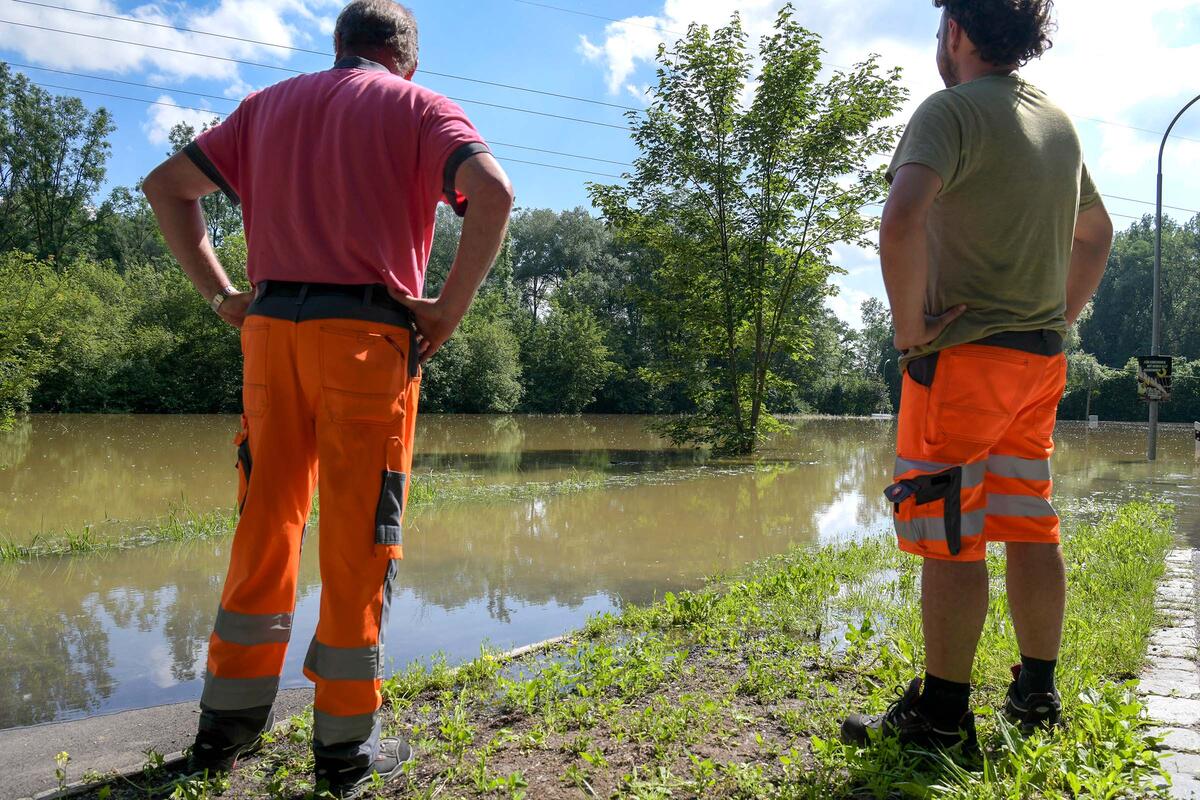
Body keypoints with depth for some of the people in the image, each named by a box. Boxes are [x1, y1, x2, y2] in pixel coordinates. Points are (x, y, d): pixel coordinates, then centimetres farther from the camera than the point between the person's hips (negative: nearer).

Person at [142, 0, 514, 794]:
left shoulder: (271, 104, 22)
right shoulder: (417, 106, 7)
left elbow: (167, 184, 19)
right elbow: (493, 192, -13)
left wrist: (221, 293, 12)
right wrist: (450, 308, -9)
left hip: (270, 327, 5)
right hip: (366, 333, -4)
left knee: (267, 522, 12)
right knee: (360, 534, 1)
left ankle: (230, 721, 20)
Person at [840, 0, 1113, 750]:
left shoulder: (953, 109, -10)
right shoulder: (1058, 119, 17)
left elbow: (903, 219, -29)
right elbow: (1097, 233, 27)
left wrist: (909, 325, -19)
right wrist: (1060, 317, 22)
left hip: (965, 355, -8)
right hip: (1041, 358, 8)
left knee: (949, 537, -3)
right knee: (1030, 527, 14)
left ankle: (942, 712, 6)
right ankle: (1038, 693, 25)